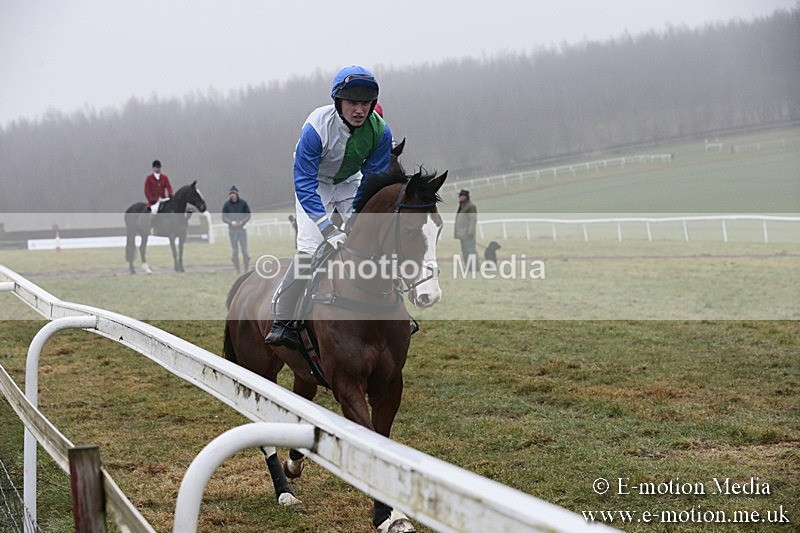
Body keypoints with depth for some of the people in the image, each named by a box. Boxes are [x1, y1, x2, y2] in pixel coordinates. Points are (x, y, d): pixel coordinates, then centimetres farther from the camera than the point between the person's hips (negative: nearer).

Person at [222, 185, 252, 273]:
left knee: (244, 250, -2)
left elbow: (248, 215, 1)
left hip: (242, 229, 0)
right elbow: (224, 217, -1)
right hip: (232, 229, 0)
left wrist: (242, 221, -18)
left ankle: (246, 269, 7)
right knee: (235, 251, 3)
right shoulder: (227, 204, -2)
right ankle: (237, 270, 11)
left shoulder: (243, 202, -2)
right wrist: (231, 222, -19)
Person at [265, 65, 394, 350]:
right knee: (310, 248, -21)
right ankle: (282, 321, -11)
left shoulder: (380, 130, -23)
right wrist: (330, 230, -40)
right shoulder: (317, 127, -34)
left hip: (351, 184, 4)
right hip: (315, 184, -4)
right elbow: (304, 185, -32)